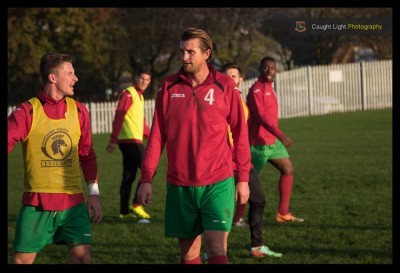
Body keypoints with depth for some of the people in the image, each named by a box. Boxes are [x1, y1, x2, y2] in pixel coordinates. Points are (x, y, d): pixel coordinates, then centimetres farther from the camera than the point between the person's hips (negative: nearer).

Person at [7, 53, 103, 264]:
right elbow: (8, 141, -12)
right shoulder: (27, 112, -4)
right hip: (36, 202, -2)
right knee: (22, 259, 1)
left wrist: (94, 193, 10)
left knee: (82, 256, -8)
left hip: (73, 202, 2)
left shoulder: (78, 110, 8)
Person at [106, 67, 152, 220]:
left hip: (135, 141, 9)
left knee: (129, 177, 9)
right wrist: (113, 140, -21)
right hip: (130, 140, -9)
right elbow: (118, 117, -16)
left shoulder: (139, 96, 19)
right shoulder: (128, 94, -9)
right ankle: (136, 205, -8)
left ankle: (124, 211, 12)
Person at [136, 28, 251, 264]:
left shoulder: (225, 86, -1)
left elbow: (240, 134, 2)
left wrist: (243, 178, 1)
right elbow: (157, 136, 6)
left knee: (217, 249, -11)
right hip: (179, 186, 2)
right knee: (189, 253, 7)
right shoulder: (168, 87, 4)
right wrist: (146, 179, 1)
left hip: (217, 184, -2)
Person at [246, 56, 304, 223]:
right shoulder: (257, 89, -16)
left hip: (272, 141, 9)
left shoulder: (268, 88, 14)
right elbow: (260, 116, -25)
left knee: (288, 170, 6)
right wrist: (279, 134, -33)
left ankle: (283, 213, 8)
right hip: (260, 142, -9)